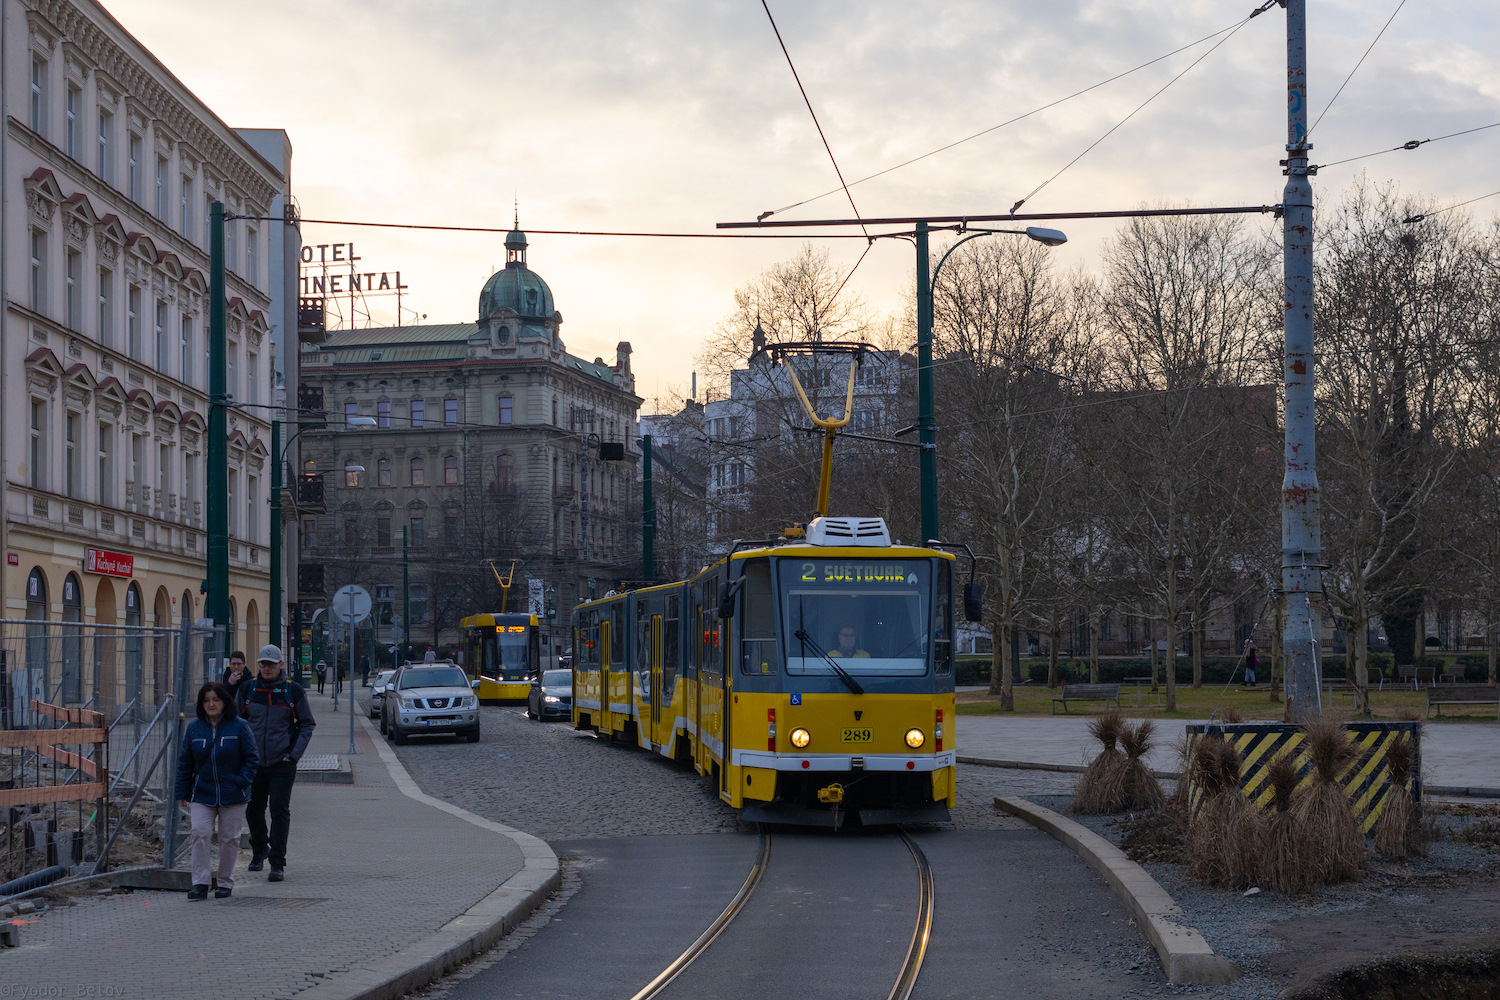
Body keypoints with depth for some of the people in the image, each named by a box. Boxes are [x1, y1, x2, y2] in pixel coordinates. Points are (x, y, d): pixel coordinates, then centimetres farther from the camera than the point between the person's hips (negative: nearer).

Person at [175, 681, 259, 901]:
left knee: (229, 838, 6)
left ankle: (225, 883, 18)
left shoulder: (238, 726, -4)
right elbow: (185, 762, 8)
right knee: (199, 834, -10)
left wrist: (242, 781, -11)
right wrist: (182, 792, 6)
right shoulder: (194, 728, 3)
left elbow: (251, 757, 0)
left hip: (232, 795, -2)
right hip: (202, 794, 2)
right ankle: (200, 883, -7)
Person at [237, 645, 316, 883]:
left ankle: (278, 863, -8)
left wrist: (294, 754, -5)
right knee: (254, 809, 11)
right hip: (253, 762, 3)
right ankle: (259, 850, 37)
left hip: (282, 763, -3)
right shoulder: (248, 690, 3)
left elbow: (307, 725, 4)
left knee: (280, 810, -10)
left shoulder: (293, 690, -3)